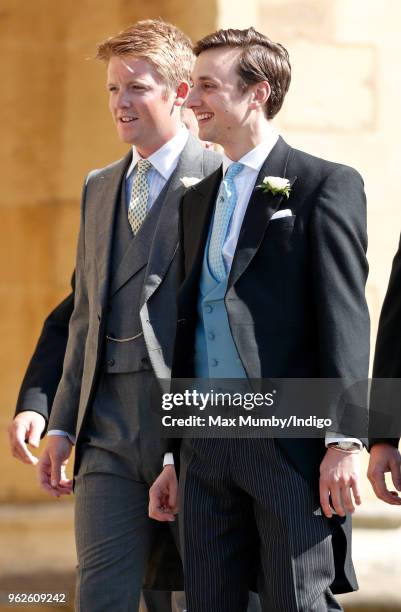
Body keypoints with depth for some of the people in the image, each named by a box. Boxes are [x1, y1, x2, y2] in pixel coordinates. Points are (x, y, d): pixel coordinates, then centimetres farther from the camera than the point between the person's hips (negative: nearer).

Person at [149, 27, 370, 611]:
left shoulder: (327, 185, -1)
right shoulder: (197, 199, 20)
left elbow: (344, 317, -9)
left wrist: (344, 442, -17)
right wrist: (171, 455, 17)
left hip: (292, 445, -6)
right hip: (207, 447, 7)